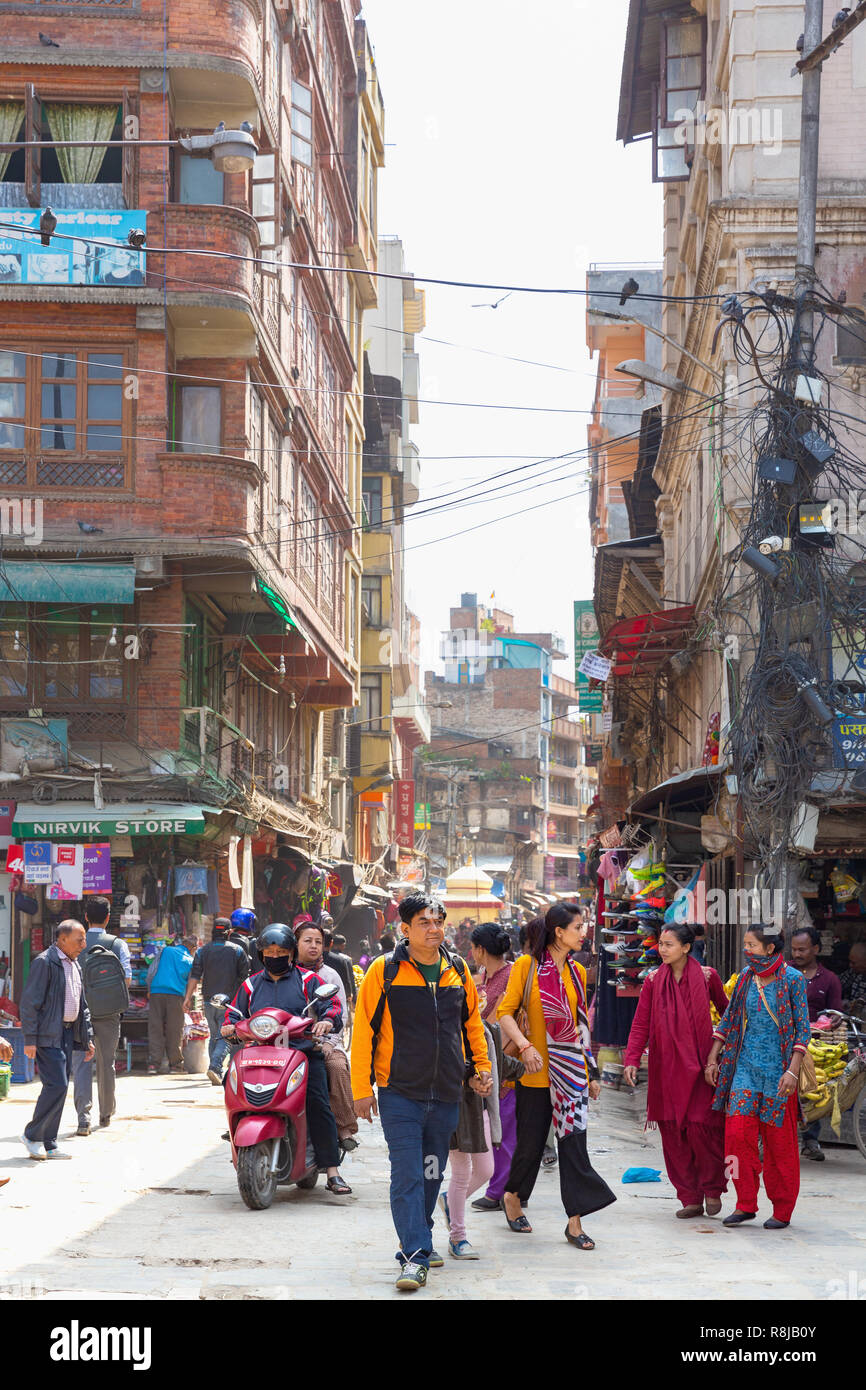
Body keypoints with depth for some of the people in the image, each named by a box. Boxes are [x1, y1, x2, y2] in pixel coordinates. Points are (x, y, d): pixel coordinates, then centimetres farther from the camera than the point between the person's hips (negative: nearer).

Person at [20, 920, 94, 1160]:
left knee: (60, 1088, 7)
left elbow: (82, 1006, 23)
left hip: (68, 1034, 9)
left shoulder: (75, 965, 17)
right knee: (56, 1085, -15)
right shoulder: (44, 962, -10)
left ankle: (48, 1144, 12)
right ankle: (32, 1135, -1)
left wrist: (87, 1038, 17)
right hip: (48, 1035, -8)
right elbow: (29, 1002, -14)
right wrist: (30, 1039, -18)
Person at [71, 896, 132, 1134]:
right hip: (108, 1013, 0)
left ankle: (83, 1116, -18)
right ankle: (106, 1115, 26)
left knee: (81, 1063, -3)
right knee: (106, 1064, 14)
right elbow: (126, 977, -7)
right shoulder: (117, 944, -2)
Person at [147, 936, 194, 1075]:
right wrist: (186, 1001, 29)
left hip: (156, 992, 0)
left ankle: (153, 1064, -6)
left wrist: (149, 990, 20)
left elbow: (151, 972, 9)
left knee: (155, 1029, 0)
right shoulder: (190, 961, 12)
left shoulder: (165, 950, 12)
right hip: (176, 996, 0)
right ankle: (175, 1064, 9)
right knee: (174, 1031, 6)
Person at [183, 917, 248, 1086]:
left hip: (209, 1001, 3)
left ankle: (216, 1073, 13)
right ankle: (214, 1067, -25)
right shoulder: (237, 950, 1)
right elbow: (245, 975, 3)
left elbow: (194, 976, -2)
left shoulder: (203, 951, 5)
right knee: (225, 1037, -5)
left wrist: (188, 997, -2)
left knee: (214, 1036, 14)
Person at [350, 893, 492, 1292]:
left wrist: (481, 1066, 16)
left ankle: (419, 1241, 30)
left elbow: (471, 1021, 22)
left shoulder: (457, 970, 8)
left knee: (431, 1174, 14)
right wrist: (362, 1087, -6)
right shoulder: (385, 971, -5)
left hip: (446, 1094, 4)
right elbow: (364, 1028, -4)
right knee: (407, 1176, -11)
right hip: (400, 1093, -4)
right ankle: (415, 1256, -12)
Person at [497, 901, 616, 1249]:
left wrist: (591, 1073, 16)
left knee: (573, 1142, -2)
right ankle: (513, 1197, 33)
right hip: (537, 1071, -4)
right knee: (531, 1142, 6)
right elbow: (505, 1012, -9)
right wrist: (525, 1046, -24)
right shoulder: (526, 966, -6)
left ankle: (574, 1221, 1)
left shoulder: (577, 972, 10)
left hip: (571, 1070, 4)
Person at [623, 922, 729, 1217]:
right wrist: (632, 1060, -6)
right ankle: (690, 1198, 10)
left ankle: (712, 1189, 12)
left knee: (700, 1127, -9)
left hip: (700, 1065, -2)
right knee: (672, 1131, 1)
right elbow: (640, 1024, 4)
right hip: (666, 1067, 3)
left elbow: (727, 1012, 14)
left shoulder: (706, 977, 1)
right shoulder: (654, 981, 6)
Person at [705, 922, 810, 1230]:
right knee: (737, 1132, -4)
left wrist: (792, 1071, -15)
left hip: (778, 1065, -4)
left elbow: (803, 1028, -8)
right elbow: (728, 1020, 14)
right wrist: (713, 1059, 10)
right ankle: (746, 1204, 7)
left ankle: (782, 1210, 12)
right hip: (745, 1063, 4)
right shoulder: (745, 977, 7)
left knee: (779, 1139, 1)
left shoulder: (792, 979, -7)